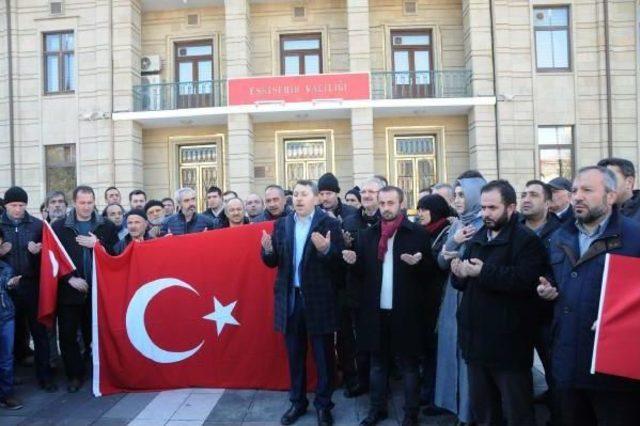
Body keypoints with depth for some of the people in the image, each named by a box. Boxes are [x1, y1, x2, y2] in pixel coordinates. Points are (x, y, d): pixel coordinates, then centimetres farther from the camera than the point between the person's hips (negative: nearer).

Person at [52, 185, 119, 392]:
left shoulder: (107, 226, 5)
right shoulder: (59, 227, 3)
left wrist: (97, 244, -13)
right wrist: (70, 279, -10)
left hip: (98, 290, 0)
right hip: (70, 290, 0)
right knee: (68, 335, 4)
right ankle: (75, 374, 20)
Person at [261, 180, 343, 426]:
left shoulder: (329, 224, -8)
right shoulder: (281, 225, 5)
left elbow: (338, 263, -12)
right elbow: (272, 262, 5)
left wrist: (325, 250, -31)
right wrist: (268, 250, -16)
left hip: (318, 299, -4)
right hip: (290, 298, 4)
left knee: (323, 356, 10)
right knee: (294, 355, 17)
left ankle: (323, 405, 27)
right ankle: (297, 402, 34)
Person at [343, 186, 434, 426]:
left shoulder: (418, 233, -4)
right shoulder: (367, 235, 7)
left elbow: (431, 269, -4)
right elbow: (363, 271, 8)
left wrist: (418, 262, -25)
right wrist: (354, 261, -13)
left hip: (406, 310, -3)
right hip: (376, 310, 4)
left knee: (408, 364, 10)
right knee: (377, 362, 17)